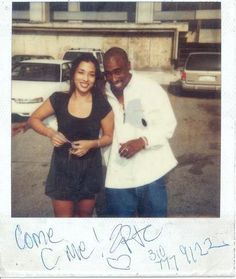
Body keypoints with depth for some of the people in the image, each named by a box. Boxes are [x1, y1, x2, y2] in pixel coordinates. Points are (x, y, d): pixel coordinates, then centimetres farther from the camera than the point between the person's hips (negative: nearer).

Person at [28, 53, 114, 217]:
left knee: (84, 215, 20)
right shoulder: (59, 99, -9)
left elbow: (109, 136, 0)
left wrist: (91, 144, -20)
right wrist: (51, 133, -16)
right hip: (62, 167, 0)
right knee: (63, 217, 7)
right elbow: (33, 119, 2)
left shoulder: (102, 105, -10)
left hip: (90, 168, 1)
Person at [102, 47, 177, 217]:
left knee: (155, 214, 13)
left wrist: (142, 141, -22)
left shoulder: (150, 88, -7)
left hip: (150, 174, -1)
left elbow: (168, 125, -6)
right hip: (117, 178, 2)